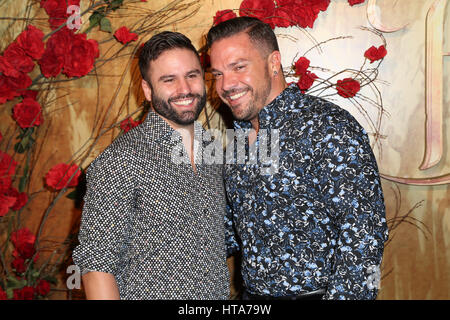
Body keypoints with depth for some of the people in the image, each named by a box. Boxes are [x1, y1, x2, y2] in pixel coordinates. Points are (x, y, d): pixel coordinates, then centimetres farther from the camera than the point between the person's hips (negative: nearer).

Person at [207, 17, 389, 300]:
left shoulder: (327, 127, -17)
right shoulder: (237, 140, 6)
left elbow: (363, 234, -21)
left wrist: (341, 295, -27)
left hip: (316, 292, -6)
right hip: (252, 293, 7)